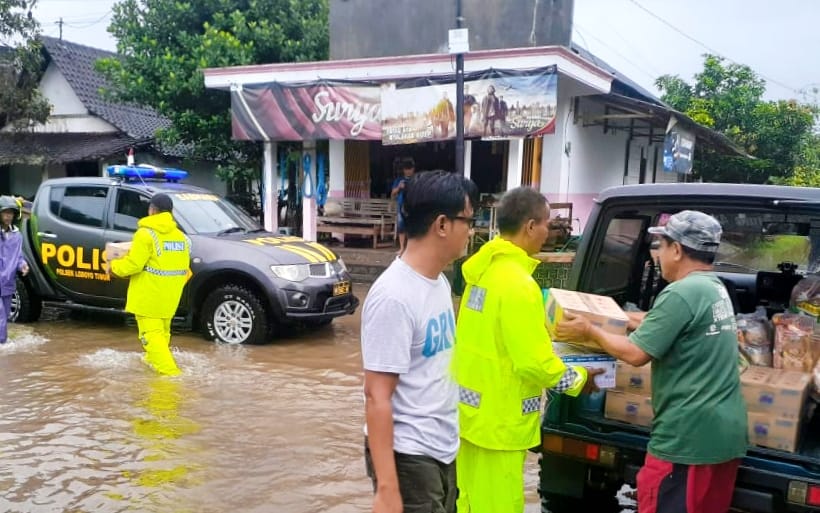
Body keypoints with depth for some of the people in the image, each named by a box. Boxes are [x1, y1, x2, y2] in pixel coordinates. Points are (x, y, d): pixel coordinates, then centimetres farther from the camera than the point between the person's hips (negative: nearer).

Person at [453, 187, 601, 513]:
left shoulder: (485, 269, 4)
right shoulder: (517, 283, -23)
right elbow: (535, 363, -22)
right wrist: (578, 379, -5)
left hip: (472, 409, 9)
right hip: (497, 419, -9)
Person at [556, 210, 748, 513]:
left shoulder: (681, 292, -19)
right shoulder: (716, 288, 10)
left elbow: (636, 353, -17)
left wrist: (589, 331, -4)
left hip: (688, 437, -9)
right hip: (726, 433, 9)